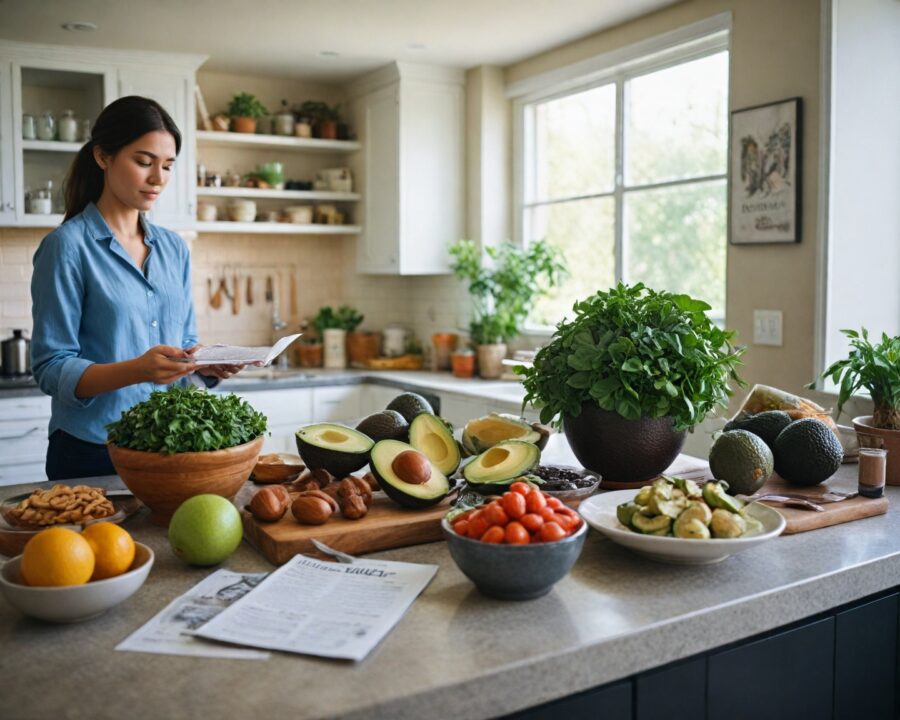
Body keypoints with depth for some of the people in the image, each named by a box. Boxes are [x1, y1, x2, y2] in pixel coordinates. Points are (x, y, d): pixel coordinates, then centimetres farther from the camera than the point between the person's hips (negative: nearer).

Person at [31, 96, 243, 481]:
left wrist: (209, 365, -10)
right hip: (91, 455, -5)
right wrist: (137, 370, -29)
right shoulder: (67, 246, -10)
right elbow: (52, 369, -13)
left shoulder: (174, 248, 7)